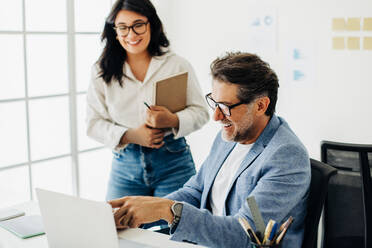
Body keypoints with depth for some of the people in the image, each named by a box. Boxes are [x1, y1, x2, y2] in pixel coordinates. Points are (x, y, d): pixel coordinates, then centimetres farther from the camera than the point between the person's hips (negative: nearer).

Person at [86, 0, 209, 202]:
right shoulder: (102, 71, 5)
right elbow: (93, 123, 2)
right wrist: (130, 136, -14)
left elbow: (201, 111, 1)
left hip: (173, 163, -1)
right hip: (124, 166, 1)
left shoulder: (177, 65, 2)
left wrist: (173, 120, -20)